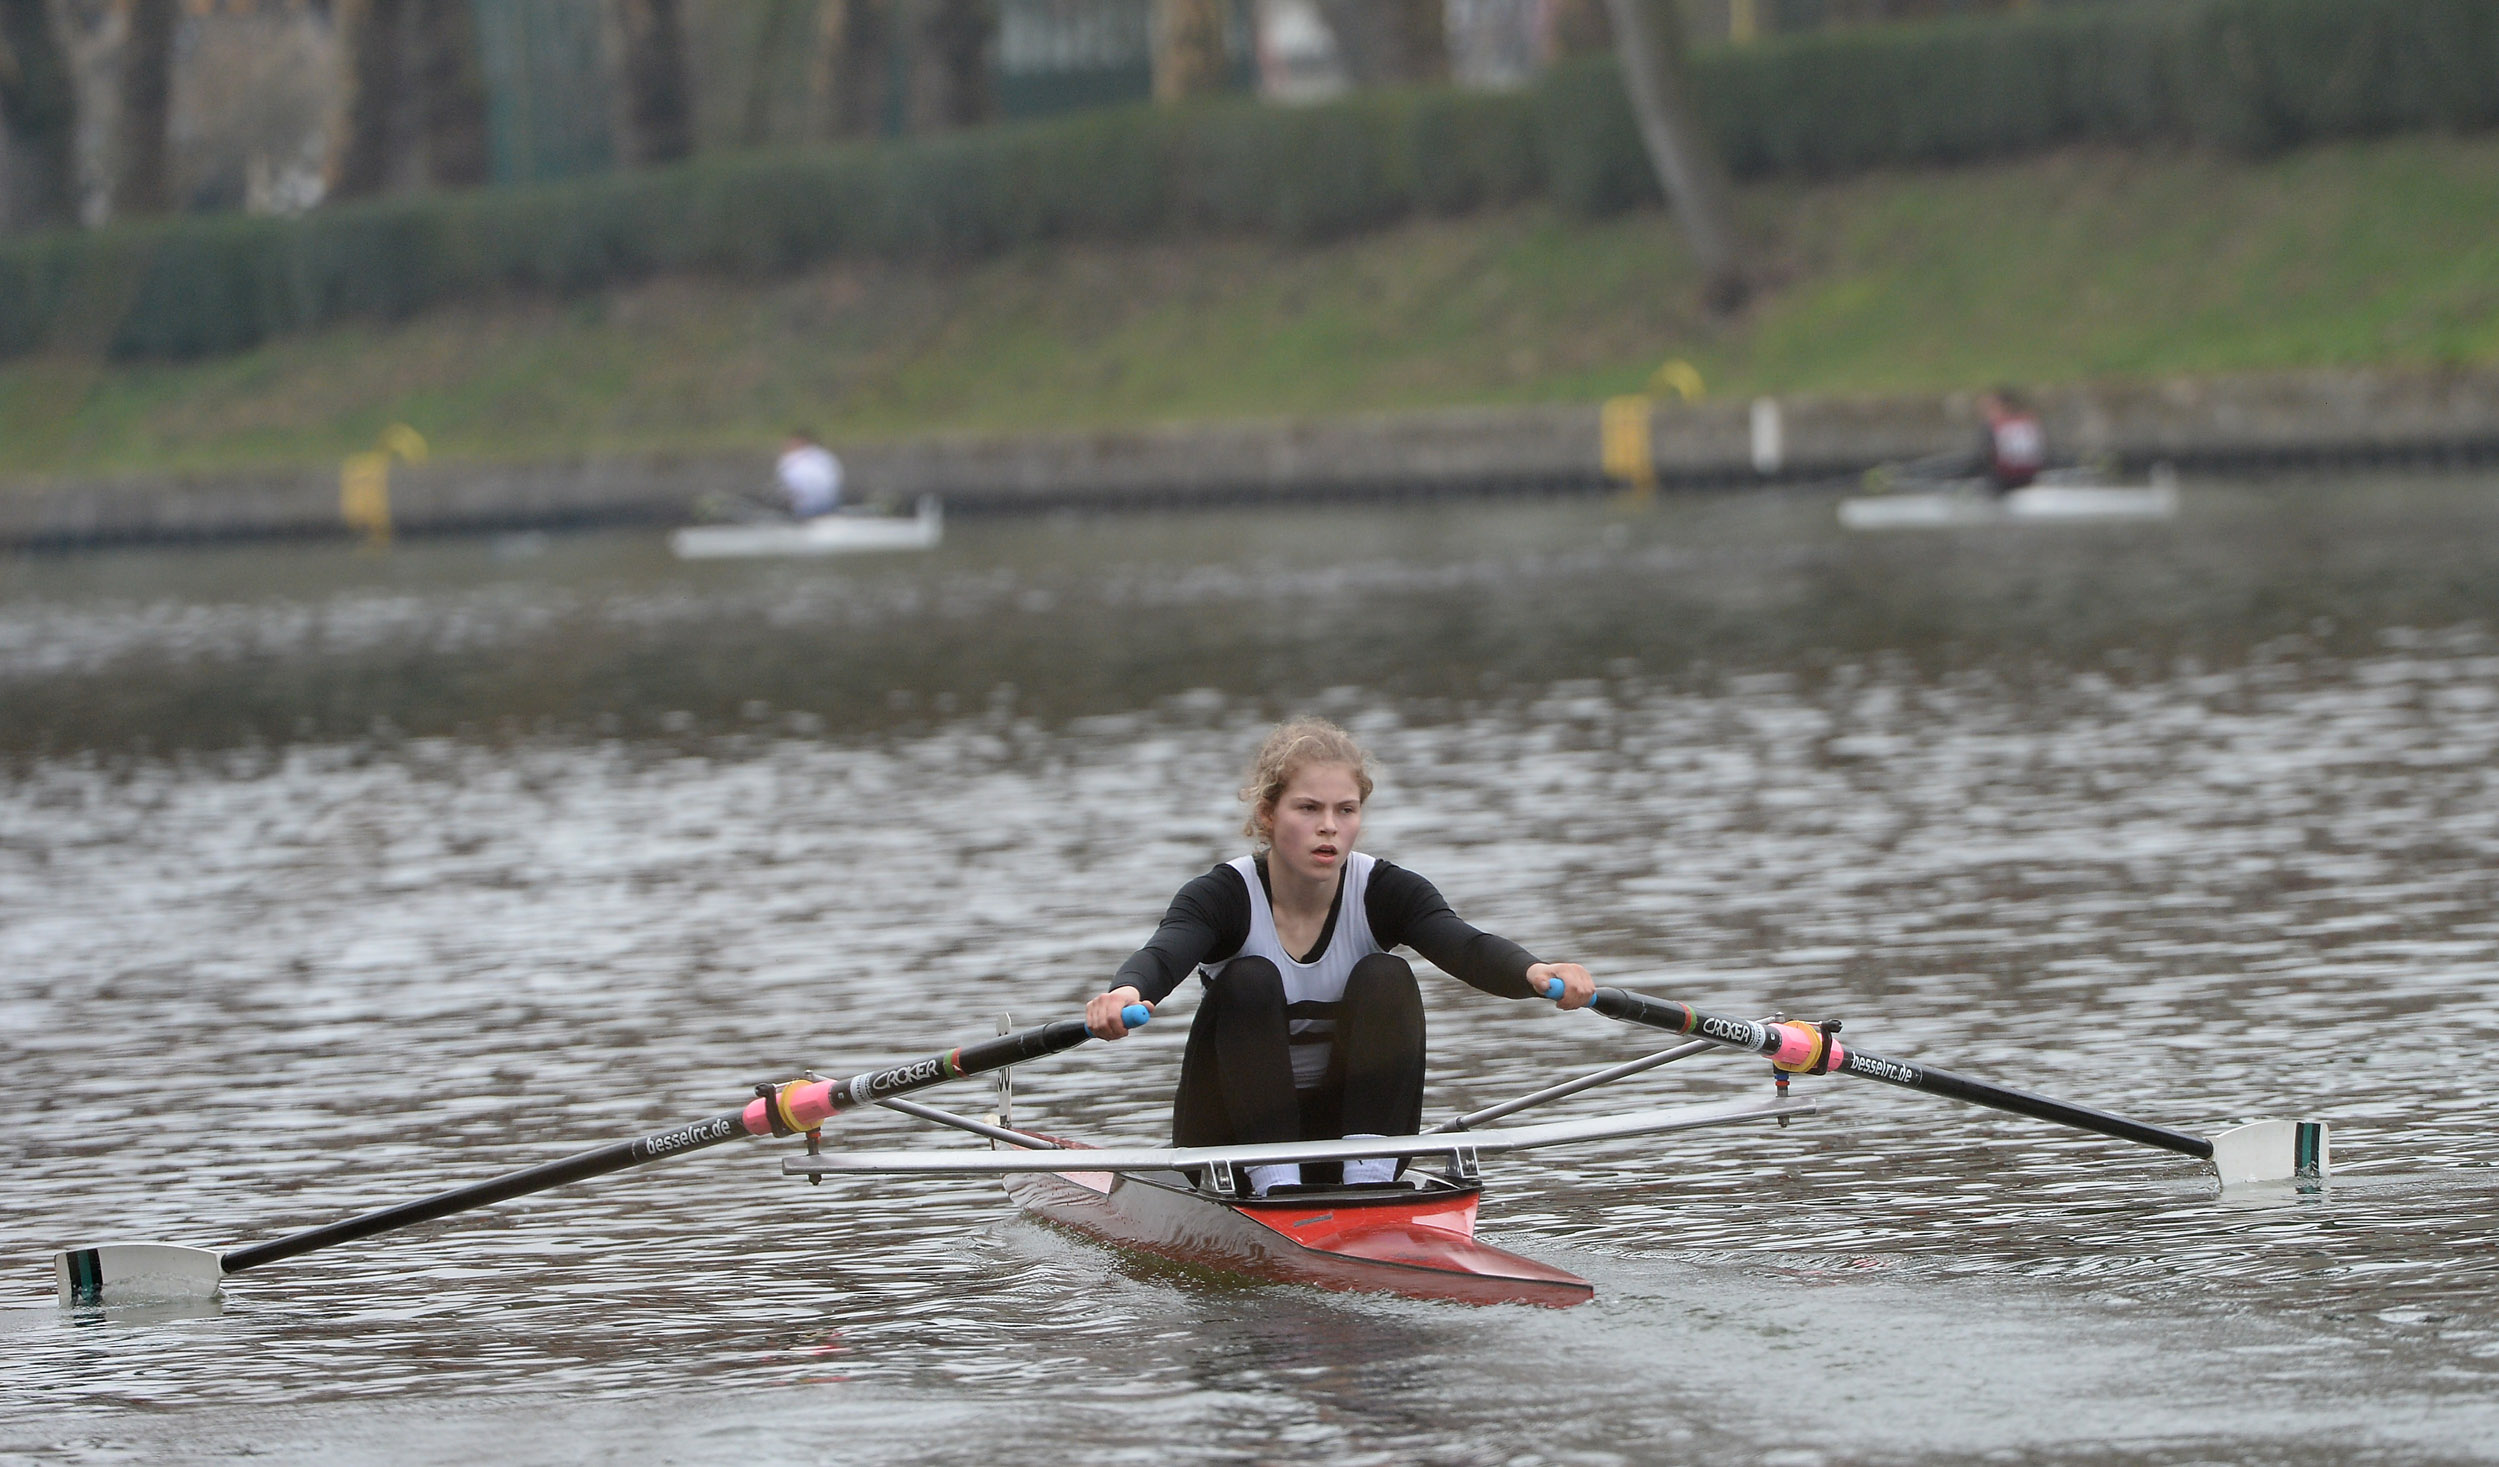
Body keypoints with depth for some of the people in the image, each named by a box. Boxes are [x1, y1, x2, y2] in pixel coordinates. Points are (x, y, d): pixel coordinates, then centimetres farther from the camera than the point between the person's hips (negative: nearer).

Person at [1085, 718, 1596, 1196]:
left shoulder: (1385, 892, -8)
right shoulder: (1224, 897, -13)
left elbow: (1467, 947, -27)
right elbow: (1162, 956, -35)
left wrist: (1533, 972, -51)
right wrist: (1126, 993, -60)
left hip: (1347, 1128, 2)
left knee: (1386, 978, -19)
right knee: (1250, 979, -25)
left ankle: (1368, 1178, -28)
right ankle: (1275, 1183, -34)